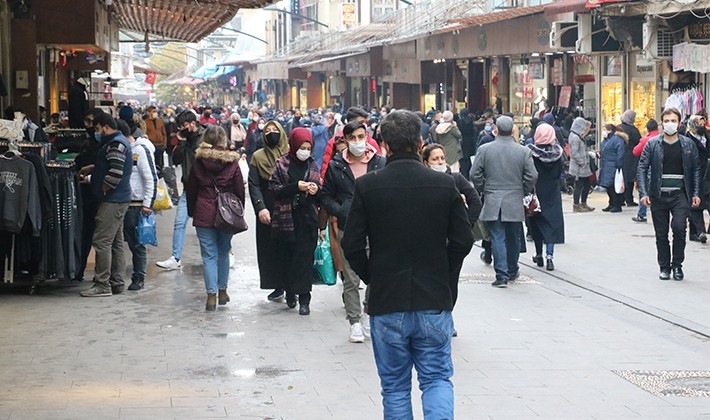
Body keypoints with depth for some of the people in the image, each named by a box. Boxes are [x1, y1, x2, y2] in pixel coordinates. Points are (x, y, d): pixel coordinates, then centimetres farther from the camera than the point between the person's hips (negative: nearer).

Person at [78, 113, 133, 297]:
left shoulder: (116, 144, -15)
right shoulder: (117, 142, 18)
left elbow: (115, 172, -25)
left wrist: (102, 190, -13)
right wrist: (92, 169, 18)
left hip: (112, 200, -11)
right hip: (119, 200, 11)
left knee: (102, 241, -9)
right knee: (116, 242, 12)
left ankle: (102, 285, -8)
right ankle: (117, 283, 16)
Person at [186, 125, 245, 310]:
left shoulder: (198, 162, -1)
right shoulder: (232, 162, -3)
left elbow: (190, 189, 6)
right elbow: (240, 190, 0)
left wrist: (192, 212, 16)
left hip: (204, 215, 0)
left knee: (209, 255, 1)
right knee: (224, 252, 15)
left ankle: (211, 295, -4)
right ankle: (222, 291, 21)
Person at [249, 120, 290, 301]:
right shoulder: (258, 157, 7)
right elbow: (254, 185, 0)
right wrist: (260, 208, -13)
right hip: (267, 211, 1)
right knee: (270, 248, 3)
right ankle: (278, 286, 11)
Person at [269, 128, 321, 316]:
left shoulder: (312, 164, 8)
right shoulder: (281, 164, 0)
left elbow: (320, 188, 17)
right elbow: (274, 189, -6)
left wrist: (316, 189, -7)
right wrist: (296, 187, -18)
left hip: (308, 219, 1)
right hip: (287, 218, -1)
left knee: (305, 259, -5)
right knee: (288, 258, 6)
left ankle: (304, 299, -4)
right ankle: (290, 293, 23)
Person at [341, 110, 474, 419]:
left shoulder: (367, 186, -8)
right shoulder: (445, 185, -4)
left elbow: (352, 246, -6)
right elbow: (462, 242, 0)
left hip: (386, 303, 0)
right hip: (435, 301, 1)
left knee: (395, 385, 12)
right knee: (437, 378, 10)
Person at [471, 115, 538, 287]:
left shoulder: (484, 149, -5)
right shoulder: (524, 151, -4)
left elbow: (475, 175, -3)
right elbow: (532, 177, -5)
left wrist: (483, 190, 13)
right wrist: (524, 192, 11)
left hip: (492, 202, -1)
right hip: (515, 202, 1)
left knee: (497, 239, 0)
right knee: (513, 239, 15)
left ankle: (502, 275, -8)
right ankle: (512, 272, 28)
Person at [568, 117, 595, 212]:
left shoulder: (579, 137, 15)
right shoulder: (575, 138, -18)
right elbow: (575, 153, -22)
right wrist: (582, 162, -18)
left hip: (583, 168, 10)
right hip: (578, 168, -10)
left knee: (587, 185, 15)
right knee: (578, 186, -3)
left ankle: (583, 204, 25)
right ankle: (576, 206, 5)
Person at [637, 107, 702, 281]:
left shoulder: (688, 144, 5)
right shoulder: (652, 144, 2)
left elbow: (695, 170, 9)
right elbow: (642, 168, 0)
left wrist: (695, 194, 2)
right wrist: (644, 193, -9)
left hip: (680, 194, -1)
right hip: (658, 195, 1)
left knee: (679, 227, -17)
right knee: (661, 233, 6)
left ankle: (677, 265, 0)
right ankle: (664, 267, 19)